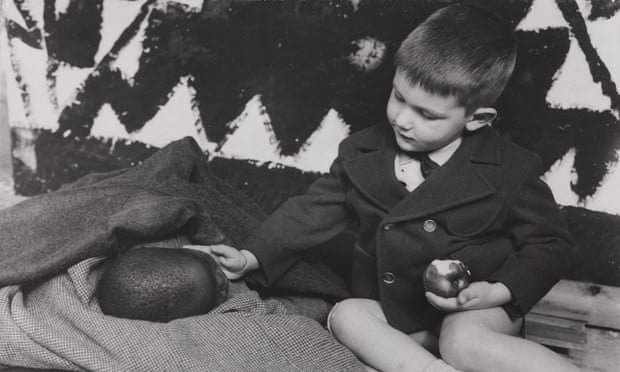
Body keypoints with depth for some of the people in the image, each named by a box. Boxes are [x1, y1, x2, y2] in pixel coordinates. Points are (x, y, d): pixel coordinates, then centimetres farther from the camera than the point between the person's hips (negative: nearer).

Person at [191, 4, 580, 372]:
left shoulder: (508, 170, -10)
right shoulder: (363, 154, -1)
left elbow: (551, 243, -2)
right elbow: (313, 210, 5)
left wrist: (501, 291, -17)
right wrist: (252, 256, -5)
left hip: (474, 310, -4)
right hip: (396, 315, 5)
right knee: (346, 314, -25)